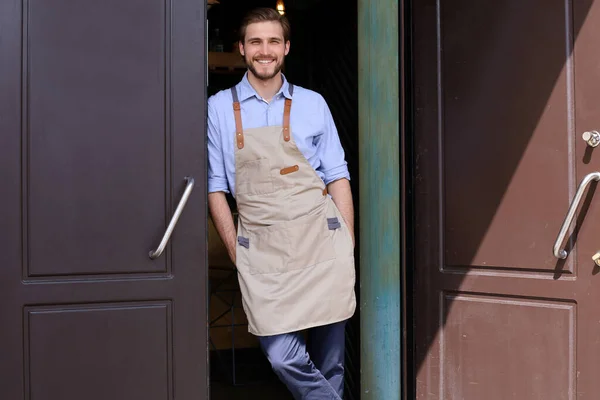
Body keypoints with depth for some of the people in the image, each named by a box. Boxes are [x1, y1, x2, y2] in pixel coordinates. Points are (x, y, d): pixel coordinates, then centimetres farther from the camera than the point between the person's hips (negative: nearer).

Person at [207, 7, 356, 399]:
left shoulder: (313, 104, 8)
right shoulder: (220, 108, 6)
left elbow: (337, 178, 9)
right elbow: (215, 187, 8)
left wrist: (348, 248, 3)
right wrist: (236, 252, 2)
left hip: (321, 238, 1)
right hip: (262, 247, 0)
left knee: (331, 358, 5)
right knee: (284, 357, -10)